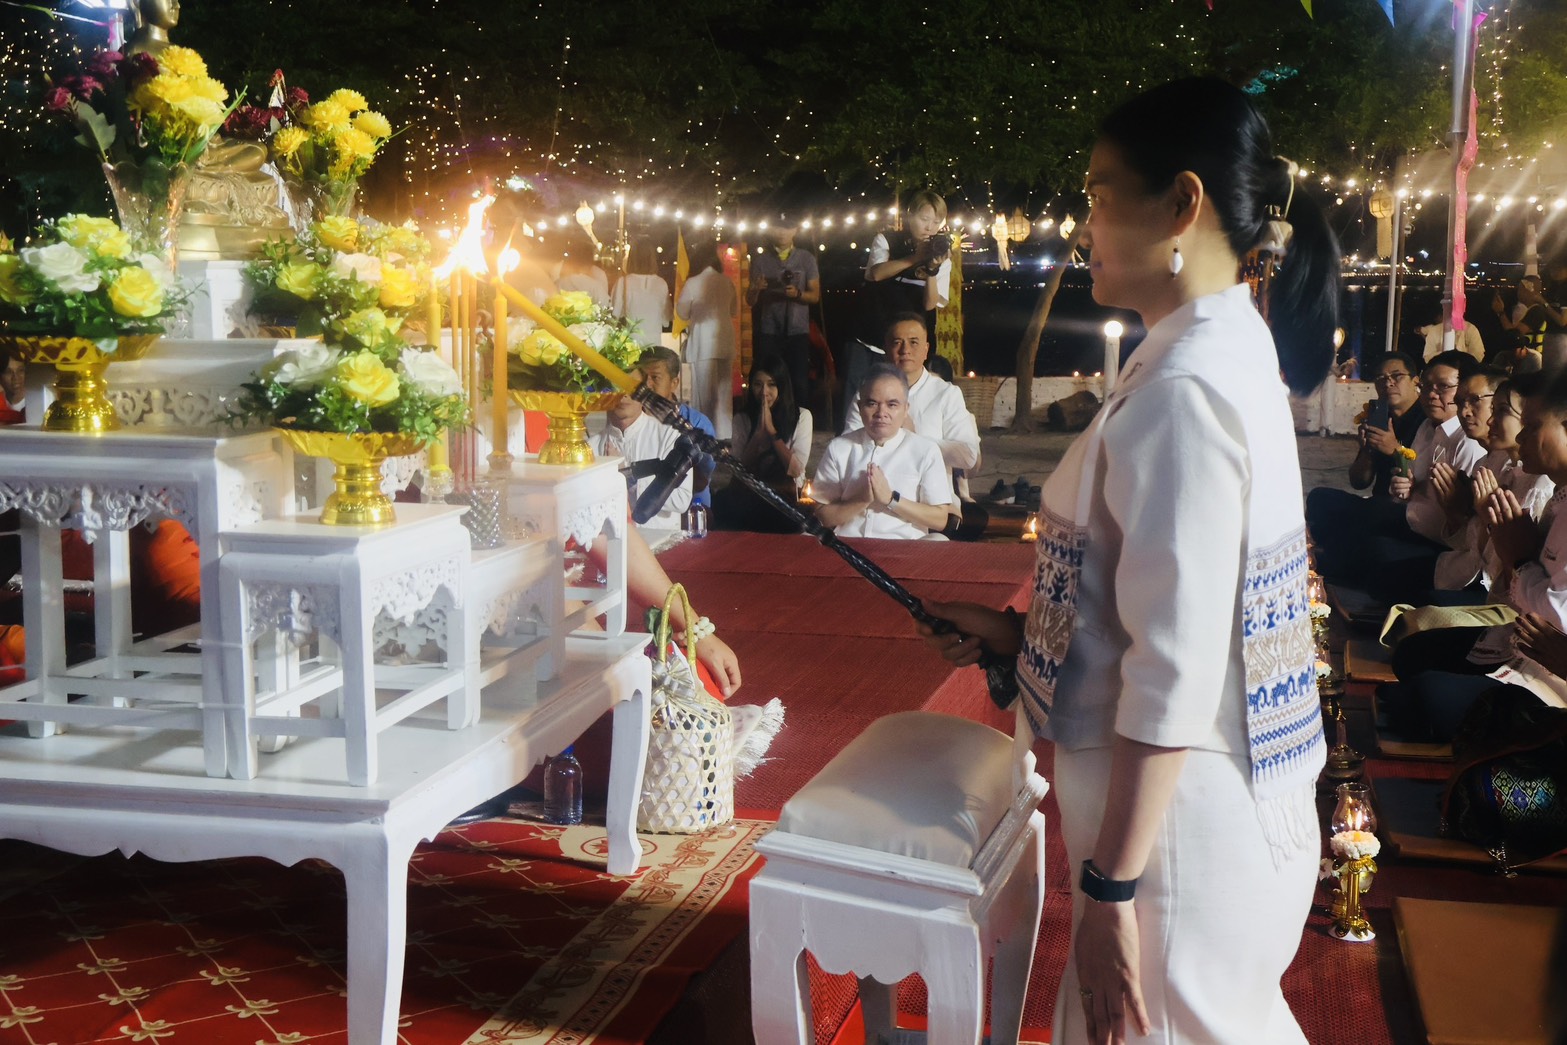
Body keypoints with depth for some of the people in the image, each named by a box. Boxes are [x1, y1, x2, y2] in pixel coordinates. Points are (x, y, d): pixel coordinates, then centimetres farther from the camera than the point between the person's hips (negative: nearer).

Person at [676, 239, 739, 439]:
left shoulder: (692, 283, -9)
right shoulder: (727, 282, 3)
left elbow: (683, 313, 2)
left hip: (703, 343, -4)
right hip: (725, 341, 4)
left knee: (704, 393, 3)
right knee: (724, 392, 12)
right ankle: (724, 435, 16)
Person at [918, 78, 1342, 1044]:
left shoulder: (1185, 391, -23)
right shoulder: (1235, 355, 8)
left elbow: (1172, 677, -25)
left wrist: (1110, 888, -20)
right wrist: (1021, 634, 14)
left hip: (1177, 817, -9)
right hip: (1235, 801, 9)